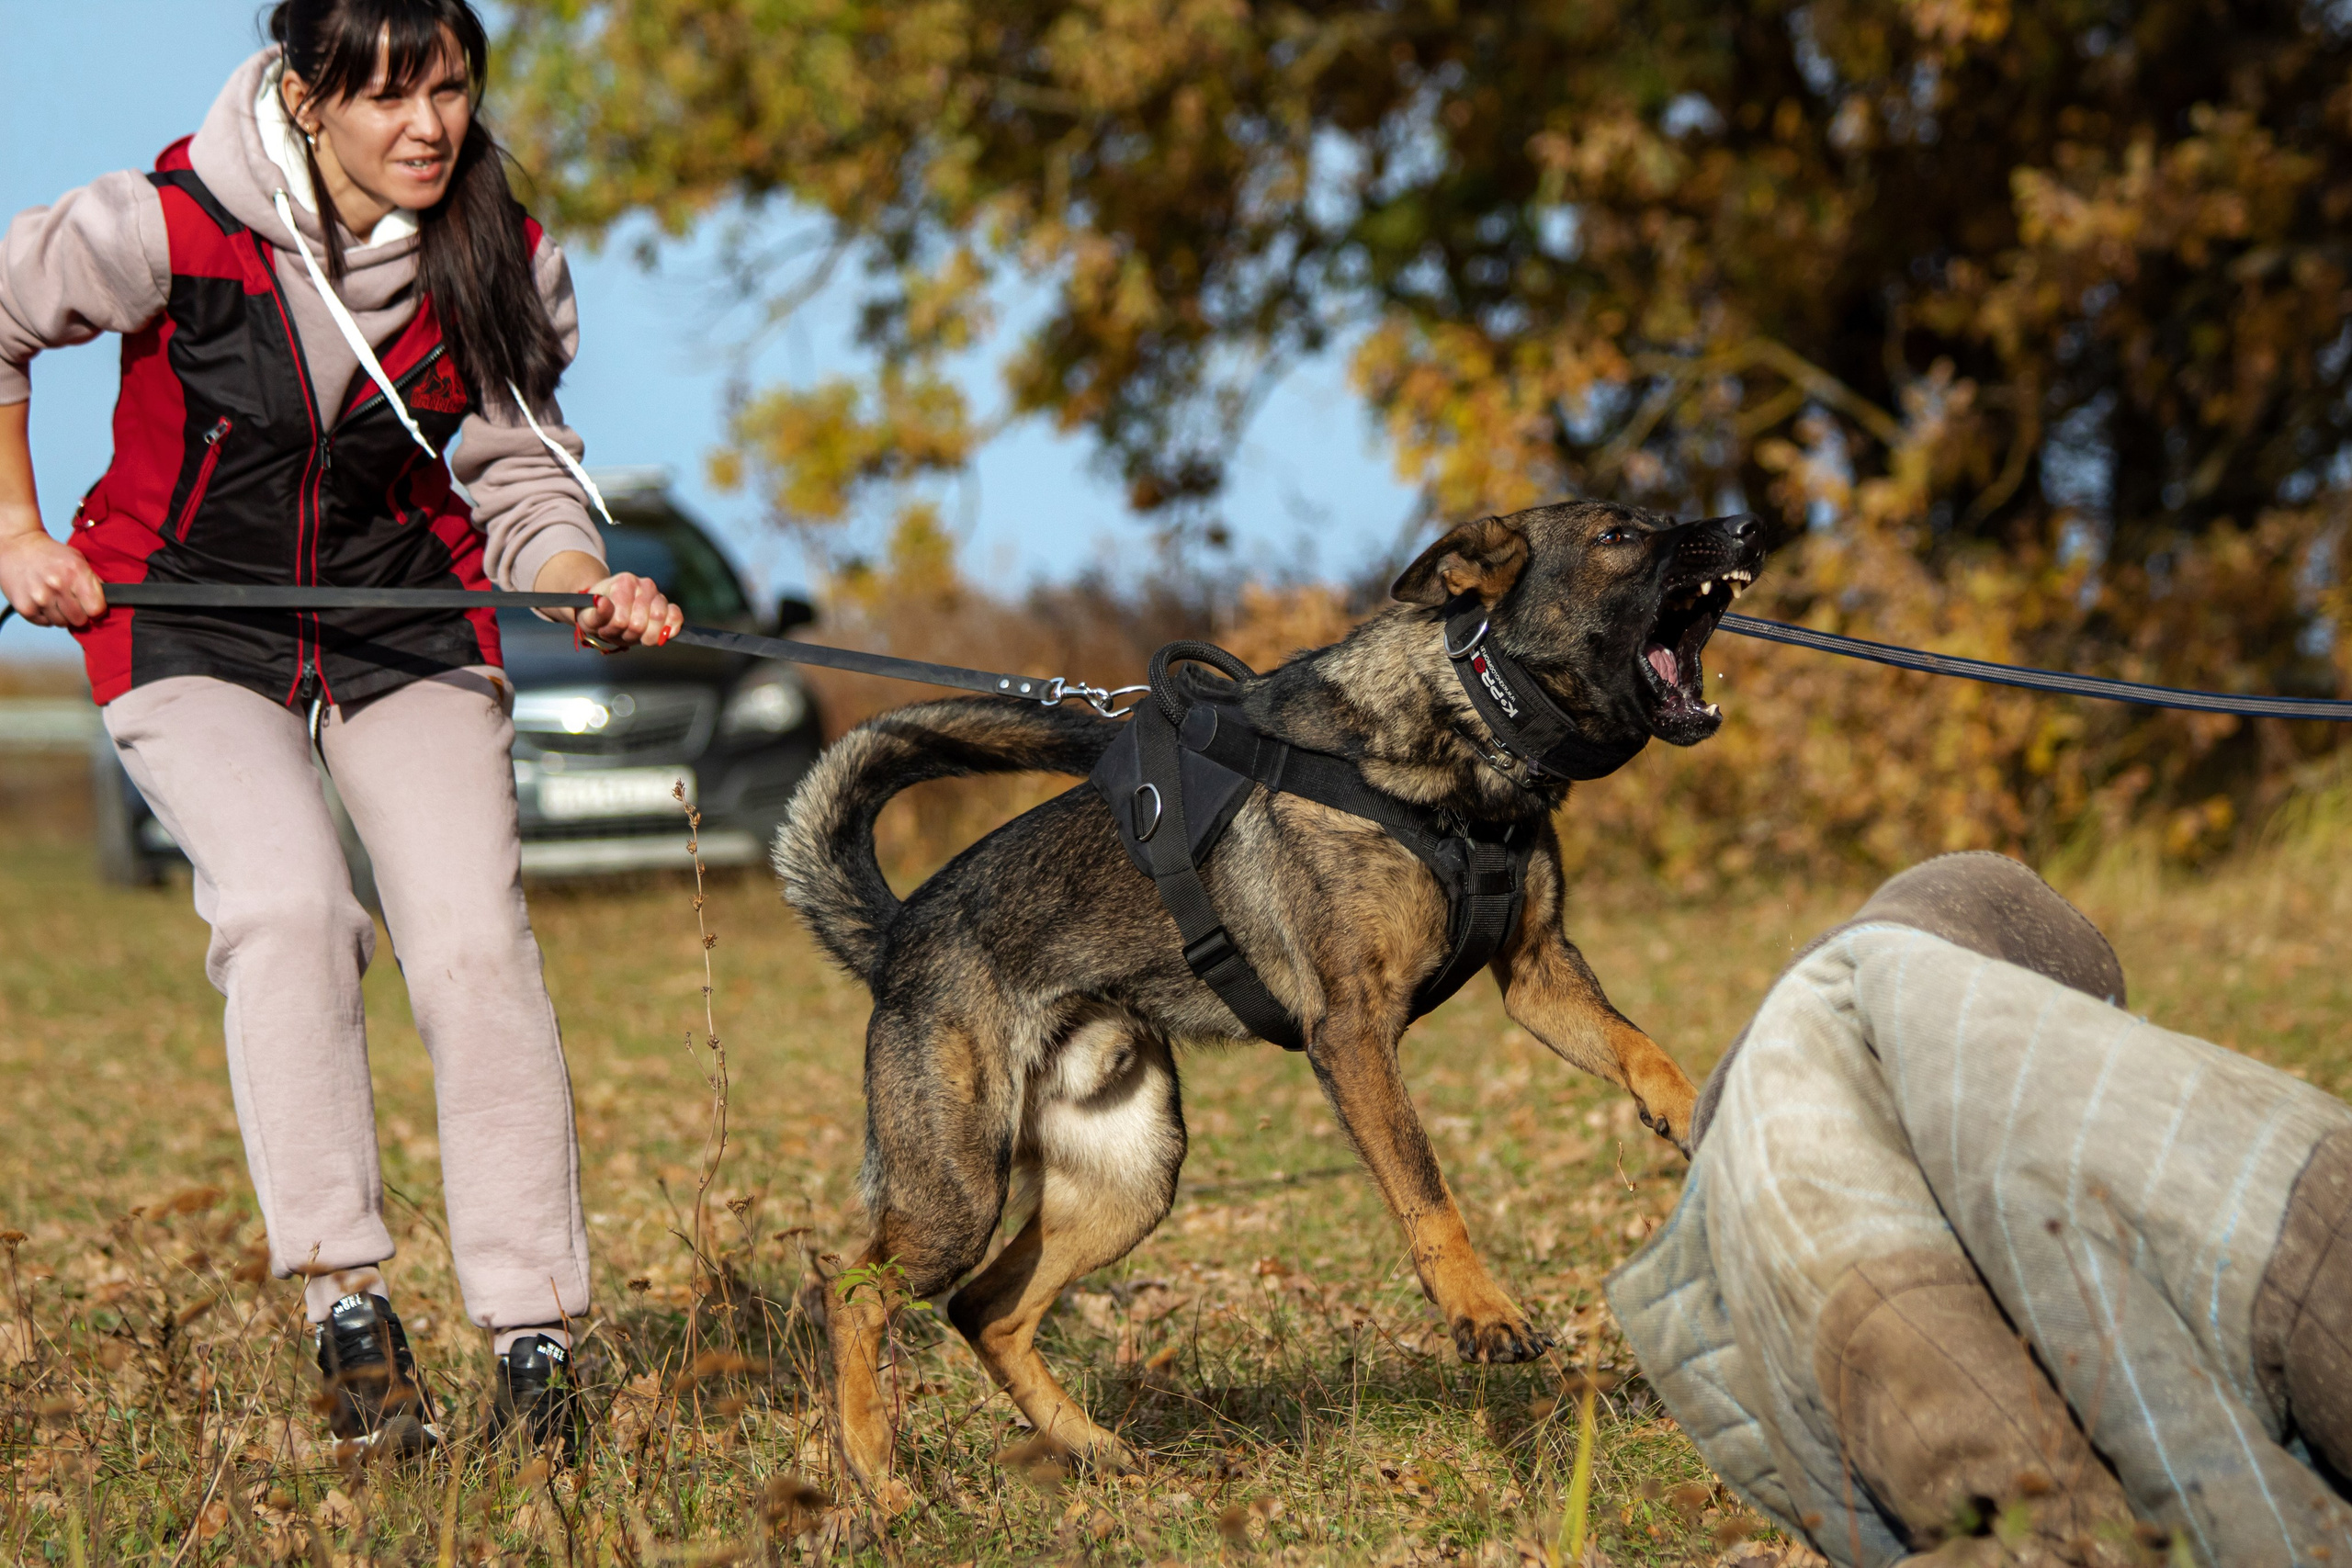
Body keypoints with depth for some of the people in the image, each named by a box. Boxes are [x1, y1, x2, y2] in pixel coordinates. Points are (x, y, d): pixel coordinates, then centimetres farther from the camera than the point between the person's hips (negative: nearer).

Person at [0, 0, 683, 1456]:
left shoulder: (506, 262, -11)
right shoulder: (163, 229, -21)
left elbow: (524, 475, 0)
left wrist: (590, 585, -20)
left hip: (407, 616, 2)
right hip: (193, 622, -2)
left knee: (476, 941, -14)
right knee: (287, 901, -27)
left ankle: (538, 1336, -7)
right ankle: (347, 1301, -21)